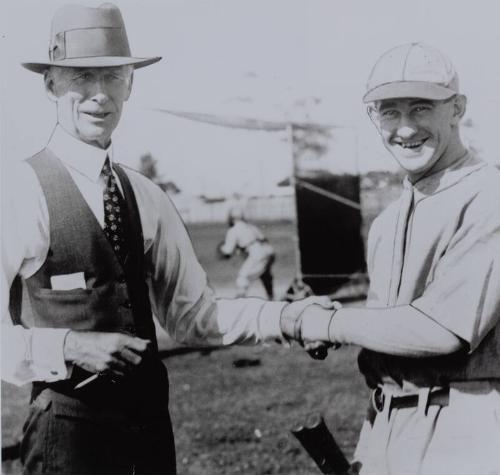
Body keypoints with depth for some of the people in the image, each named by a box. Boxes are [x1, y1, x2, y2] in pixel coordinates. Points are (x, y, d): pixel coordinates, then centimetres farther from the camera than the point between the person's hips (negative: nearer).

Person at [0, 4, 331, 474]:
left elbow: (193, 315, 7)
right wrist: (67, 348, -21)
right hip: (69, 430, -5)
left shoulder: (146, 199, 5)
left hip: (150, 422, 6)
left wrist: (284, 317, -3)